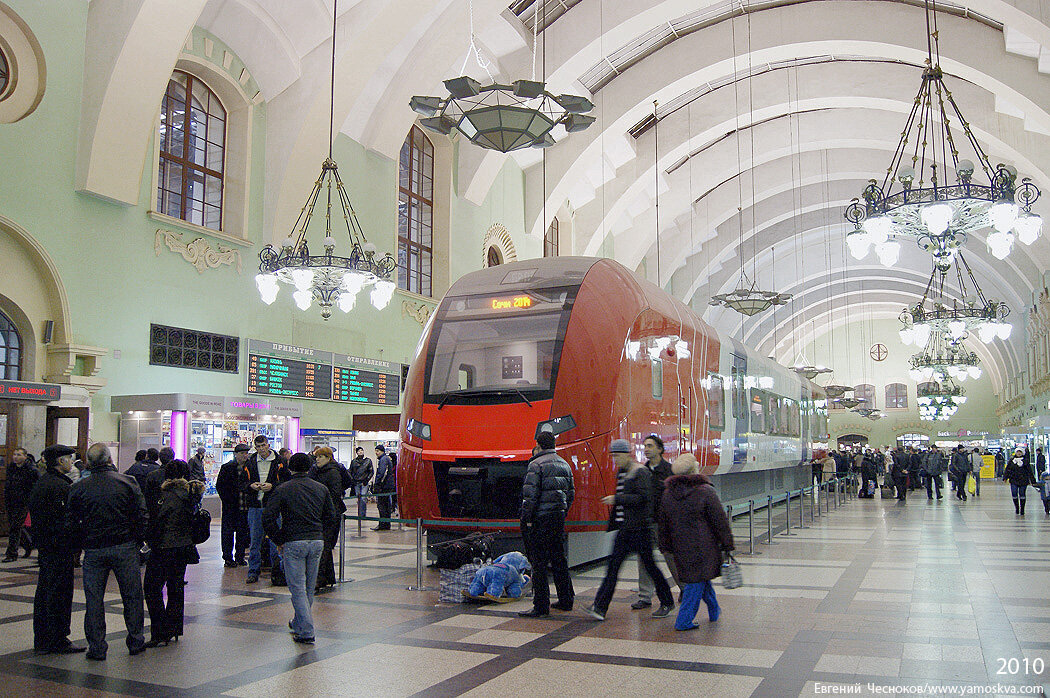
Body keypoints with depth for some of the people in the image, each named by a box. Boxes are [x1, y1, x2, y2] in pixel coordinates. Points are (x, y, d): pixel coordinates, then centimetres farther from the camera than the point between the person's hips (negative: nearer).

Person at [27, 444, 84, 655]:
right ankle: (58, 640, 6)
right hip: (59, 549, -10)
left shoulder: (40, 483, 12)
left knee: (44, 593, 15)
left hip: (44, 547, 10)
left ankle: (41, 641, 23)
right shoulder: (60, 486, -19)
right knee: (59, 593, -1)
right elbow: (66, 521, -21)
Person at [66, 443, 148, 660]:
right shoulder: (128, 482, -4)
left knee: (94, 600, 9)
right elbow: (142, 516, -4)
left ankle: (97, 648, 11)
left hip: (94, 551, 1)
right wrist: (137, 542, 7)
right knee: (132, 597, 11)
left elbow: (72, 523, 2)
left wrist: (82, 542, 15)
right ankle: (136, 642, 18)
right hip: (125, 548, 0)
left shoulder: (78, 488, -1)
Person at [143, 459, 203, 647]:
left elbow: (158, 522, -15)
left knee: (152, 589, 0)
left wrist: (149, 541, -2)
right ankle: (173, 630, 21)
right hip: (184, 547, 8)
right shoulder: (192, 494, 7)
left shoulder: (170, 495, -16)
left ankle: (160, 635, -2)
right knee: (176, 589, 15)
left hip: (165, 548, -8)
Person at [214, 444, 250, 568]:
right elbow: (219, 485, -2)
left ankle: (240, 557, 15)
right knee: (228, 532, 2)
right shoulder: (227, 467, -2)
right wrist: (227, 500, -10)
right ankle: (228, 558, 9)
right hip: (230, 506, -3)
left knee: (243, 532, 6)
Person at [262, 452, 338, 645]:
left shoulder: (282, 490, -3)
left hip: (293, 543, -4)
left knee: (297, 587, 0)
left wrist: (278, 540, -1)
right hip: (317, 541, 4)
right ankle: (299, 623, 33)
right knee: (309, 587, 17)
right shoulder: (321, 489, 8)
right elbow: (332, 517, 8)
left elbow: (268, 518, -10)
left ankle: (306, 631, -5)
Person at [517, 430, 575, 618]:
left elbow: (530, 494, -16)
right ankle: (566, 600, 24)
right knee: (558, 559, 17)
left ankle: (541, 606, -2)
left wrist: (527, 519, -12)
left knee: (539, 562, -4)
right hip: (559, 518, 8)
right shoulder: (565, 464, 15)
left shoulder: (536, 464, -9)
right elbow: (571, 493, 17)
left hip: (541, 518, -8)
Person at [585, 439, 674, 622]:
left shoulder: (640, 472, -11)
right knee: (613, 564, 1)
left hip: (639, 528, -8)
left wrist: (617, 499, -20)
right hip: (624, 528, 8)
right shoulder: (621, 471, 14)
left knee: (649, 565, 3)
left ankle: (667, 603, 21)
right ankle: (600, 608, -2)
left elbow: (643, 498, -20)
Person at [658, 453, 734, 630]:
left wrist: (666, 546, 20)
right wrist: (727, 543, -2)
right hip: (702, 545, -6)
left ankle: (714, 610, 36)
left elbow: (663, 523, 11)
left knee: (698, 578, 21)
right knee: (697, 580, 2)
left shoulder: (667, 493, 3)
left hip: (680, 546, 6)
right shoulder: (705, 491, -13)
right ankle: (684, 621, 2)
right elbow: (720, 520, -10)